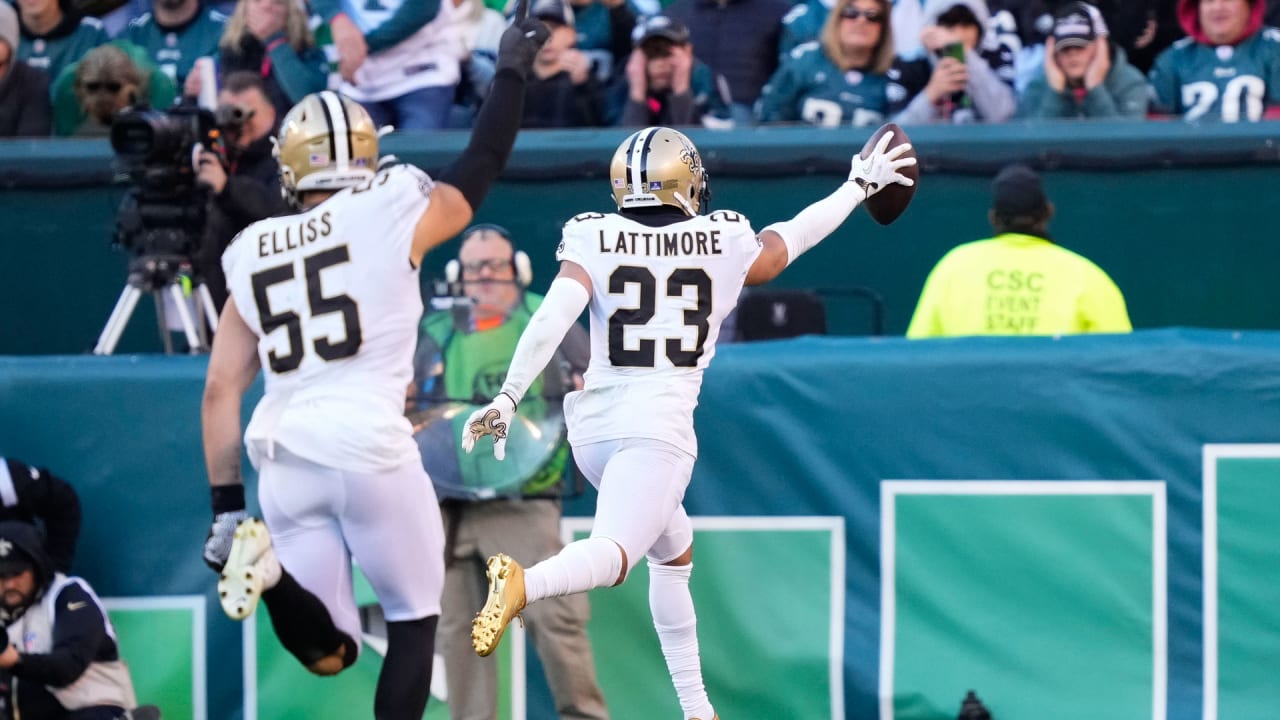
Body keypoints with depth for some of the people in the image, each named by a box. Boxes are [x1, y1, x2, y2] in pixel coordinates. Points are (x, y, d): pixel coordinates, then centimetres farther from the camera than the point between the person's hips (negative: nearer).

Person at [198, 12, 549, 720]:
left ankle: (269, 570, -20)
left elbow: (220, 391, 10)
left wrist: (225, 508, 12)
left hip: (284, 457, 4)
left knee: (328, 653, 10)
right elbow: (477, 173, 15)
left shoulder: (252, 255, 13)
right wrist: (511, 72, 27)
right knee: (414, 622, 13)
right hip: (370, 448, -4)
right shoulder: (390, 215, 0)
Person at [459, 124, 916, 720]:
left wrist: (508, 397, -12)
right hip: (658, 426, -4)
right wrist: (858, 187, 39)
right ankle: (523, 583, -52)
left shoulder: (594, 240, 4)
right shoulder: (723, 245, 4)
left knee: (674, 553, 24)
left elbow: (552, 319, -11)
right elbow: (788, 240, 23)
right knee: (611, 557, -20)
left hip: (594, 424, 4)